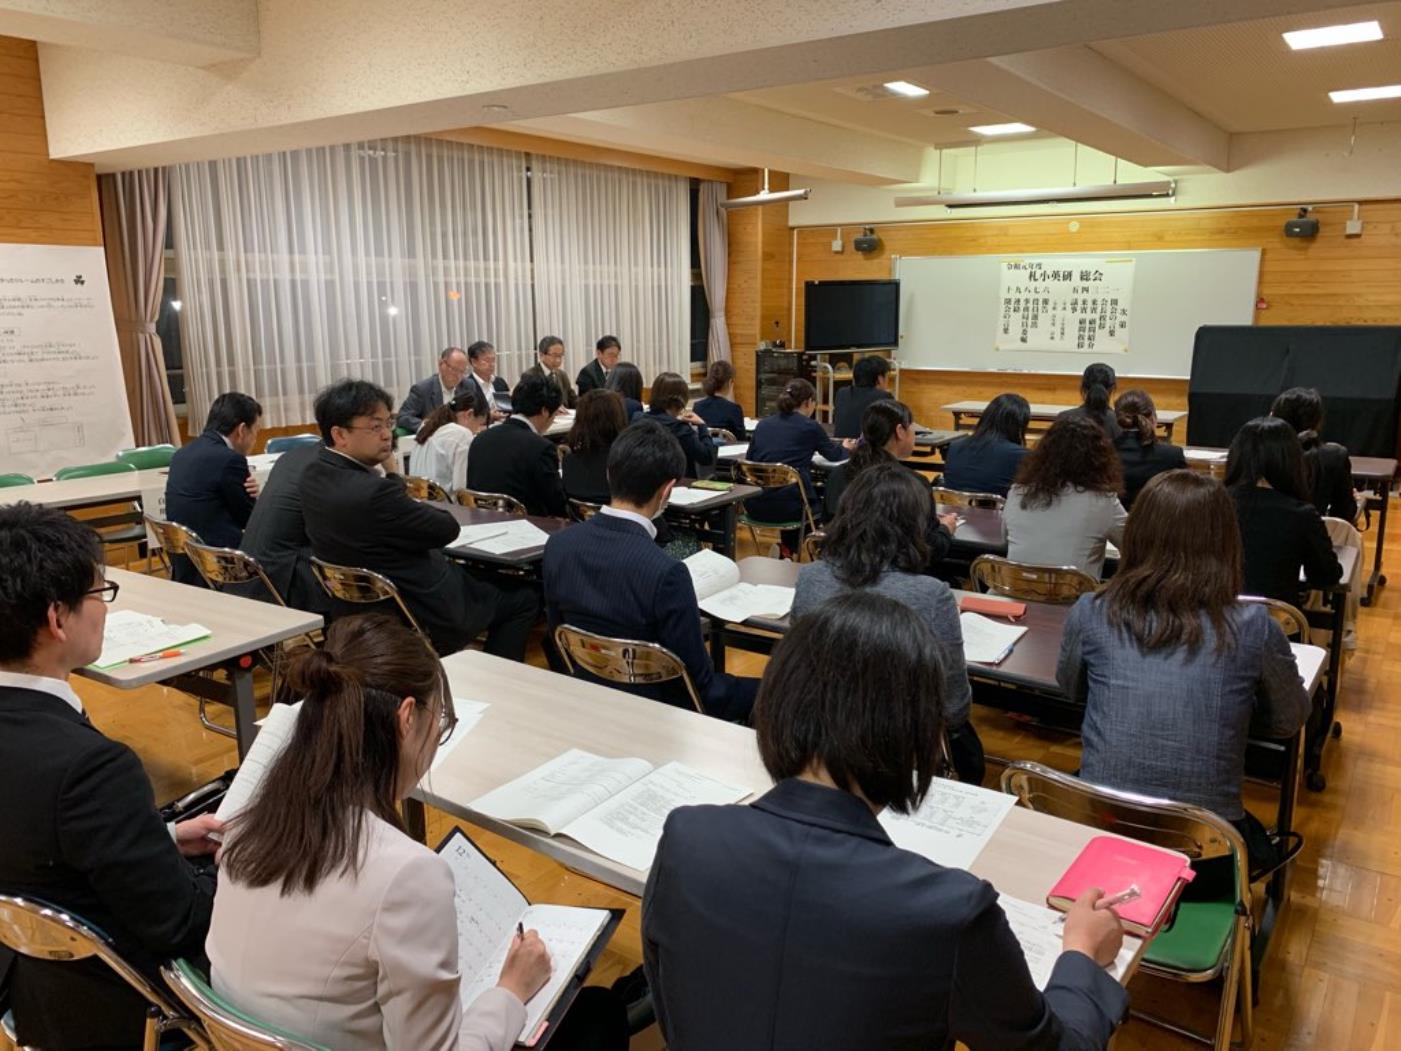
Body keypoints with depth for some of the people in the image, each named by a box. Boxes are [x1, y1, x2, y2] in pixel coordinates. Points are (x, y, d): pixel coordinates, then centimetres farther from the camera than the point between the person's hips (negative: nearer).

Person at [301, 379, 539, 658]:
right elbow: (448, 529, -17)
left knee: (479, 573, 31)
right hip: (422, 620, -9)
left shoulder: (315, 474, -5)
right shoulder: (373, 493, -32)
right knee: (523, 597, 10)